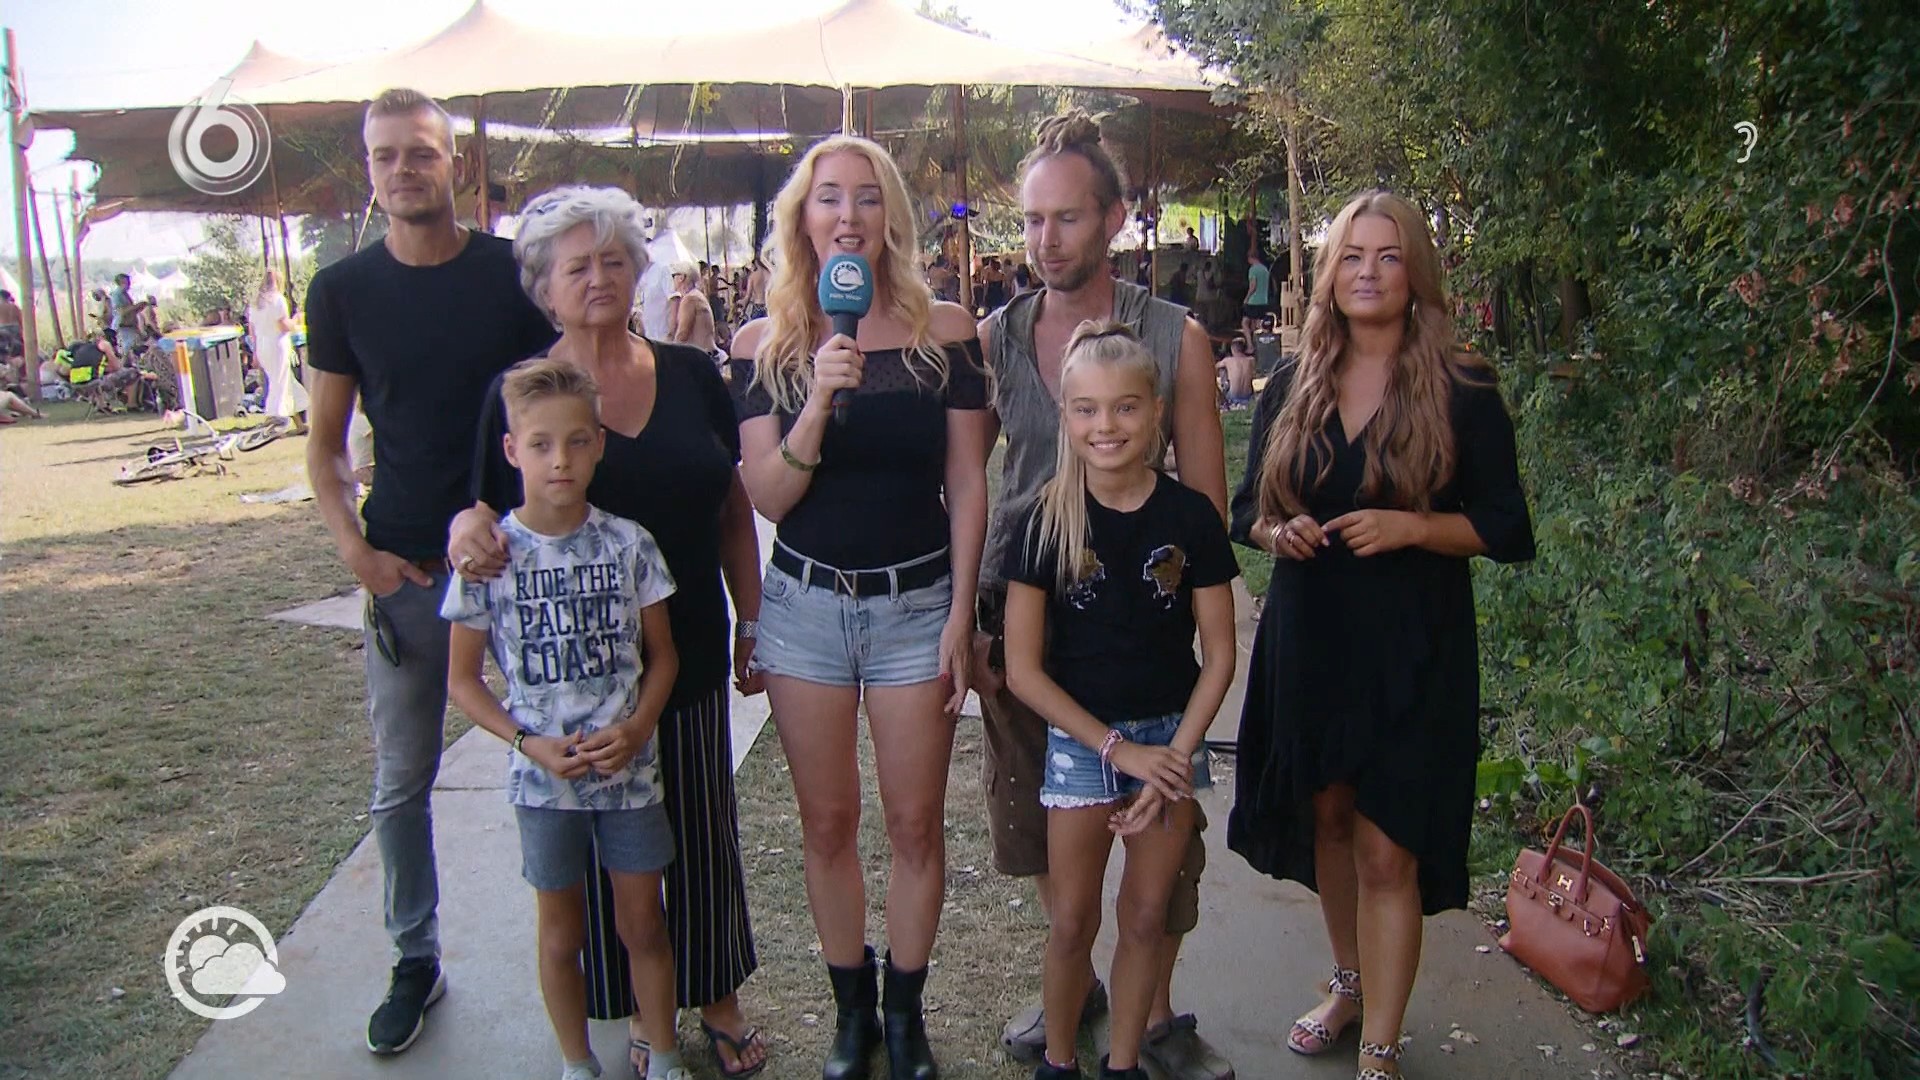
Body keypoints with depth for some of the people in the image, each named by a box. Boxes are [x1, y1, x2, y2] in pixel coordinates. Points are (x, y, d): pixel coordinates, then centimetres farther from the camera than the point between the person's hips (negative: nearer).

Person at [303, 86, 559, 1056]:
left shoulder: (513, 274, -2)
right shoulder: (343, 290, 3)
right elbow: (325, 444, 8)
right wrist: (356, 551, -7)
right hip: (403, 568, 2)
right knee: (401, 778, 10)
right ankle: (416, 959, 28)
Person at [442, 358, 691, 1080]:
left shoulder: (627, 544, -7)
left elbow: (662, 654, 2)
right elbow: (463, 679, -3)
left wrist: (638, 727, -14)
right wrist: (530, 743, -15)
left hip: (630, 769, 1)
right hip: (543, 776, 0)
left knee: (644, 924, 14)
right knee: (561, 933, 16)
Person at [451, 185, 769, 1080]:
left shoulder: (691, 375, 2)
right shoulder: (517, 393, -5)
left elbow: (733, 510, 8)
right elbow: (494, 519, 0)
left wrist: (751, 620, 7)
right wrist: (469, 526, -23)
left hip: (690, 653, 2)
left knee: (704, 830, 13)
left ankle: (718, 997, 33)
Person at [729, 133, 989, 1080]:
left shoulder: (943, 333, -4)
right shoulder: (767, 345, -2)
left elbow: (967, 485, -1)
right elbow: (768, 496, -7)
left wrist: (961, 614, -4)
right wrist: (818, 403, -23)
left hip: (917, 604, -1)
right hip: (805, 606, 1)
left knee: (916, 823, 7)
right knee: (827, 823, 11)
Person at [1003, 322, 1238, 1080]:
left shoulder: (1191, 517, -8)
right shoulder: (1047, 523, -11)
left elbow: (1218, 654, -3)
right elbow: (1023, 668, -10)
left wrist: (1175, 757, -11)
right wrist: (1119, 747, -13)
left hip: (1172, 739, 1)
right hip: (1079, 740, -1)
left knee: (1146, 918, 12)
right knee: (1072, 924, 9)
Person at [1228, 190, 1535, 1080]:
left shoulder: (1461, 391, -5)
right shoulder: (1292, 386, 6)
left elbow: (1506, 530, -4)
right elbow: (1248, 508, 12)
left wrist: (1410, 527, -19)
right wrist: (1278, 531, -10)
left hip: (1412, 648, -4)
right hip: (1307, 638, 4)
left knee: (1386, 850, -3)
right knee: (1327, 816, 16)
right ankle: (1349, 983, 38)